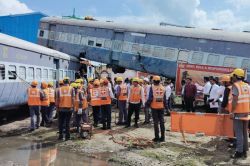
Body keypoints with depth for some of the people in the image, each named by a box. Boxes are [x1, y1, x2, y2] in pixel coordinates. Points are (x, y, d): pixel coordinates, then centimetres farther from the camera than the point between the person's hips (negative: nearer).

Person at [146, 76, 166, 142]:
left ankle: (157, 137, 5)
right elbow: (165, 99, 7)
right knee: (162, 122, 10)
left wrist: (148, 104, 2)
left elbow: (150, 98, -11)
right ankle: (162, 137, 13)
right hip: (161, 107, 3)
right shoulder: (163, 88, 4)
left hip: (154, 107, -3)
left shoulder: (152, 87, -9)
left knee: (156, 122, 3)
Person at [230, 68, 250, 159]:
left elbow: (235, 100, -18)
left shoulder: (235, 85, -11)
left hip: (238, 112, -7)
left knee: (239, 133, -3)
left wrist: (232, 111, -13)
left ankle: (239, 152, -1)